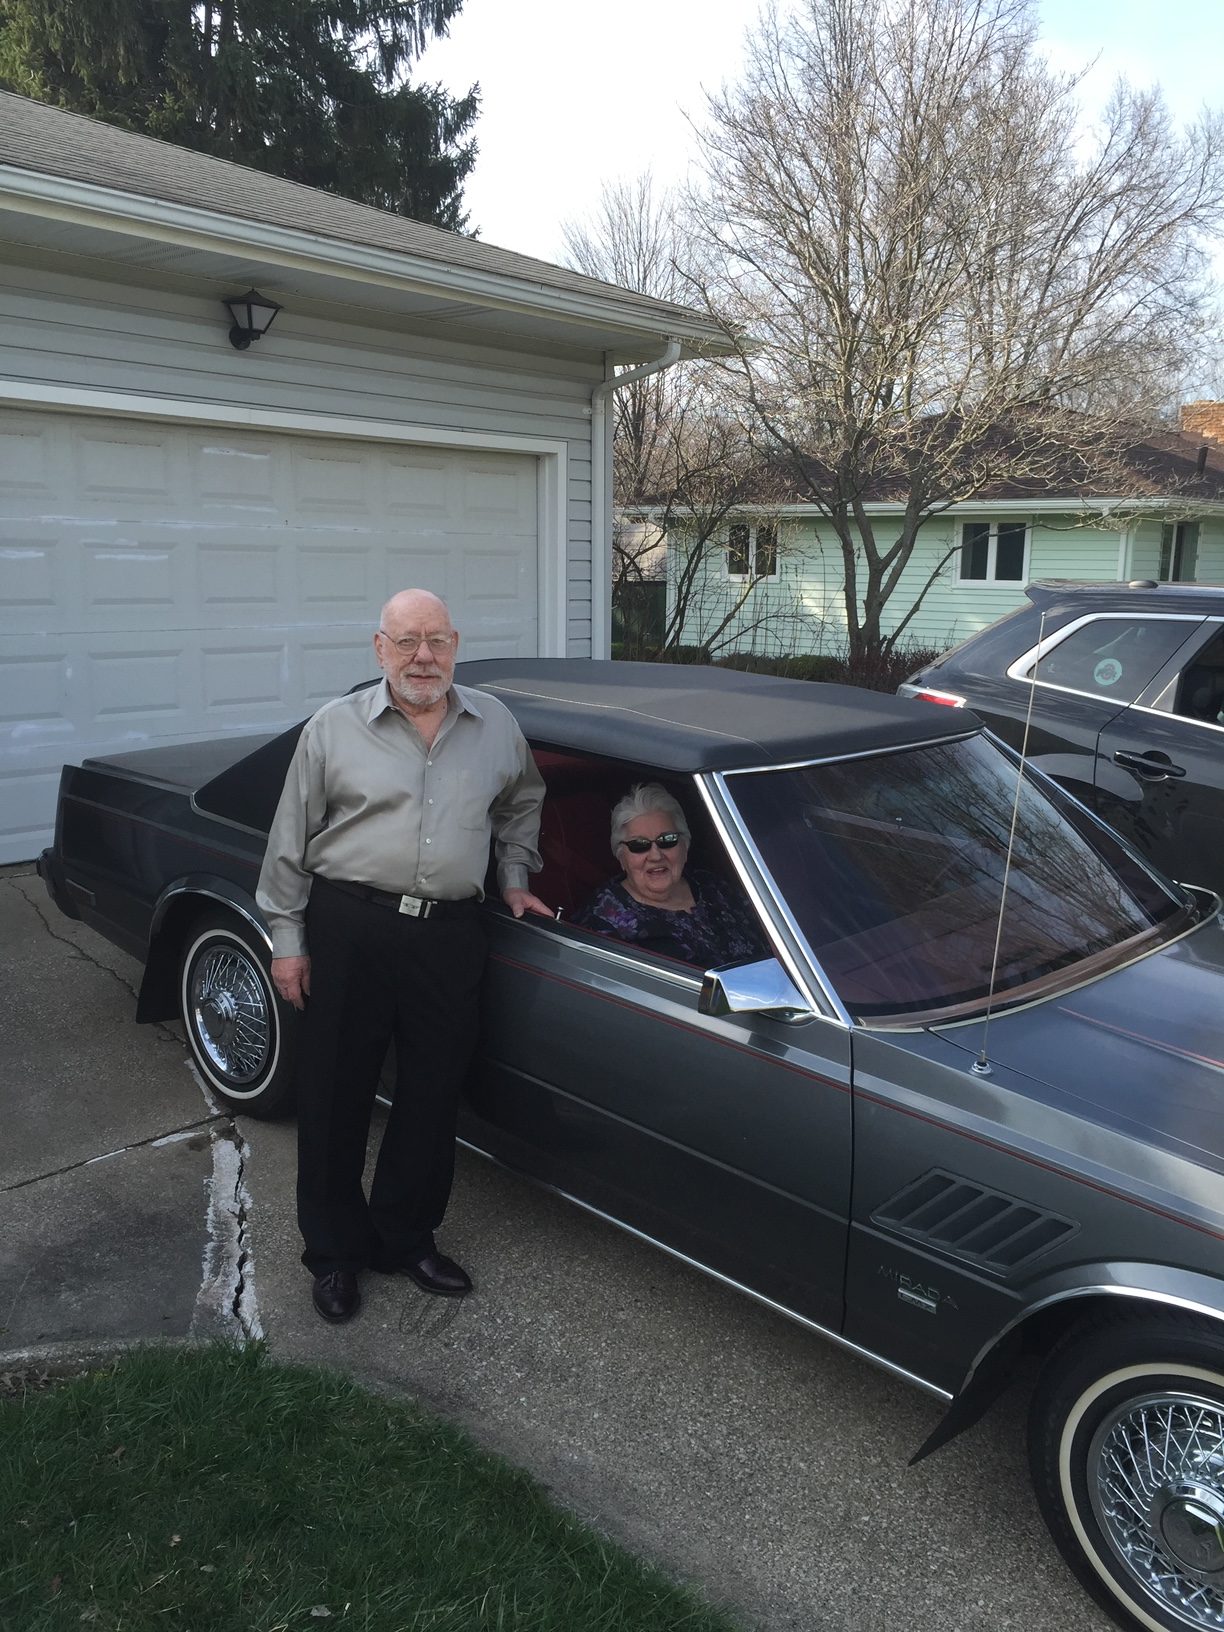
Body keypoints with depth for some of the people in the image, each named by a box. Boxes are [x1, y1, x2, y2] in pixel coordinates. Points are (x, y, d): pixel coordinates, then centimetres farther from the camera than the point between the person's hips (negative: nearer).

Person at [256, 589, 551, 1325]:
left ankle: (407, 1238, 31)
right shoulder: (334, 727, -1)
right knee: (337, 1097, 7)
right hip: (349, 932, -2)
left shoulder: (496, 724, 6)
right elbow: (290, 843, 2)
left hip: (449, 936, 2)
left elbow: (523, 802, 24)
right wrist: (287, 940, 1)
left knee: (434, 1097, 11)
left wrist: (515, 879, 17)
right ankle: (336, 1251, 26)